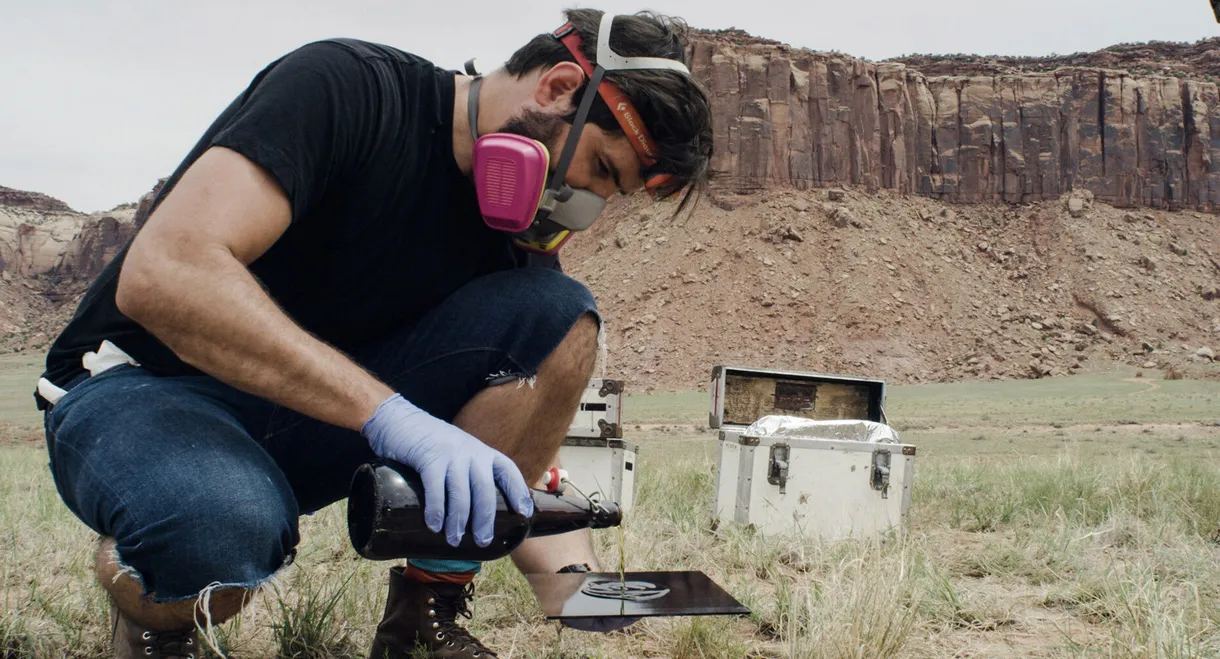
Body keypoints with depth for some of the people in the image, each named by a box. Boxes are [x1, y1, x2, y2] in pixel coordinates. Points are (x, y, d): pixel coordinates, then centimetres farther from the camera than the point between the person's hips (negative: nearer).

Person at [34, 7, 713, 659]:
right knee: (224, 528, -41)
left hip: (316, 425, 5)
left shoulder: (520, 233, -2)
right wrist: (388, 412, -38)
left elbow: (519, 471, -1)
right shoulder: (346, 87, -20)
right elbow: (162, 275, -34)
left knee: (560, 315, -14)